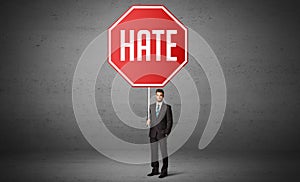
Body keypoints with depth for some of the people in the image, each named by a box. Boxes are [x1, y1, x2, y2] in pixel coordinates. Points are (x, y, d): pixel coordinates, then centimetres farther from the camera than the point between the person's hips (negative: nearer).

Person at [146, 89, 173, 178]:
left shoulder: (167, 107, 0)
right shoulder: (151, 106, 12)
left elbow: (169, 121, -2)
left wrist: (167, 132, -10)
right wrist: (149, 119, 4)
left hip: (162, 132, -4)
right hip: (153, 132, 4)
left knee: (164, 152, -8)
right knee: (153, 152, 9)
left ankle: (164, 171, -2)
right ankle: (155, 170, 19)